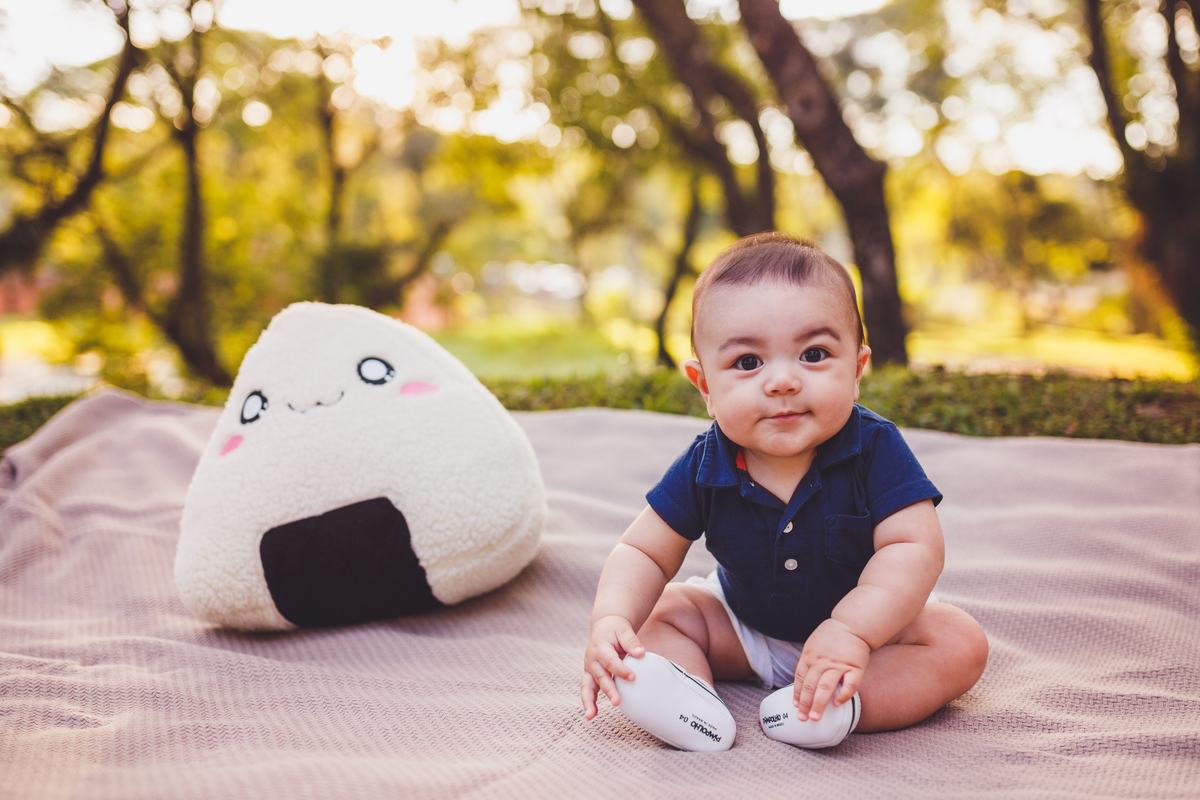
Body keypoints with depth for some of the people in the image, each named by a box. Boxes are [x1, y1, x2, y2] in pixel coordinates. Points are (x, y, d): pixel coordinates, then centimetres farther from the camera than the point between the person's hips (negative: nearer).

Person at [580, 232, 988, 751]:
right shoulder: (704, 468, -19)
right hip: (744, 626, 2)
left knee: (960, 643, -22)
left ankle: (844, 705, -36)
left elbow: (913, 549, -32)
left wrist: (853, 630, -46)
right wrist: (612, 620, -33)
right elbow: (644, 553, -13)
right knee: (666, 611, -9)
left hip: (867, 615, -2)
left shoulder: (875, 449, -26)